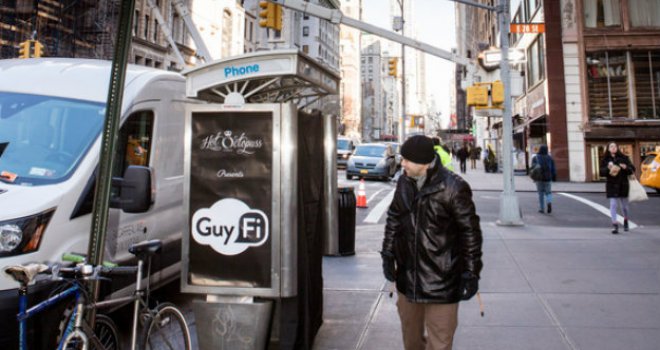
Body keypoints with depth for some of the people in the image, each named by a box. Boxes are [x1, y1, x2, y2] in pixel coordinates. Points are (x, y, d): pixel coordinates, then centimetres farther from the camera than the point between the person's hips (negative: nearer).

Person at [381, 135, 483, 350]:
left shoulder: (453, 187, -17)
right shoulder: (404, 182, 1)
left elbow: (470, 231, -11)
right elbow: (394, 218, 12)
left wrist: (471, 273, -9)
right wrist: (388, 254, 7)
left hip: (441, 279, -5)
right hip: (407, 275, 6)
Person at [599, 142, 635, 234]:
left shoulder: (624, 158, 2)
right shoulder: (605, 160, 2)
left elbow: (632, 169, 3)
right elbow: (601, 172, -3)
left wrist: (626, 167, -18)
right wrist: (608, 169, -22)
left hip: (623, 185, 1)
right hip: (612, 185, -1)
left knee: (624, 205, 13)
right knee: (613, 205, -9)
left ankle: (626, 221, 40)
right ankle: (615, 226, -7)